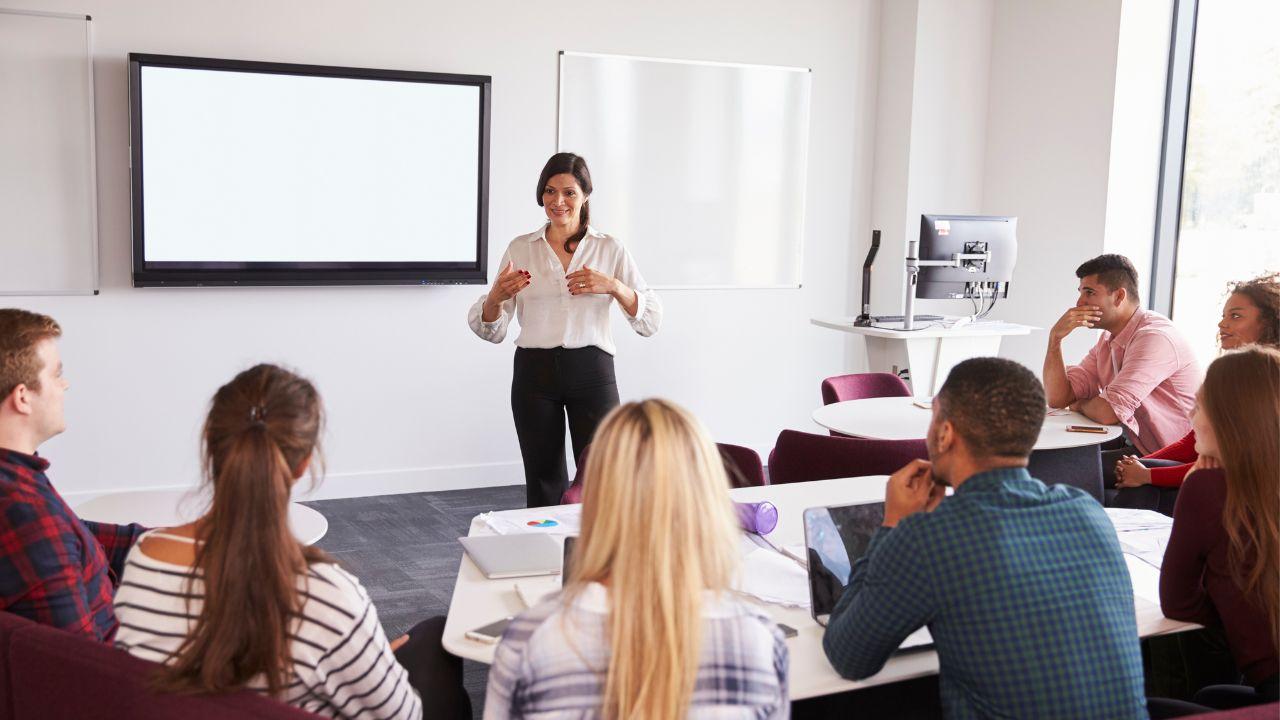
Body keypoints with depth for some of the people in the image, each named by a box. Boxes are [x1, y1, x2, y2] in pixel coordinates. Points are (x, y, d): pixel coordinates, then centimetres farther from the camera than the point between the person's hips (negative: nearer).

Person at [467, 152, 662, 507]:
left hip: (591, 370, -1)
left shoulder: (610, 249, 5)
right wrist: (496, 297, -15)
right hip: (534, 373, 1)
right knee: (543, 484, 7)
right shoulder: (520, 248, 8)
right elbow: (492, 331, 6)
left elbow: (651, 320, -1)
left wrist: (613, 286, -17)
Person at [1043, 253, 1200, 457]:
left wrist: (1080, 404, -4)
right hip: (1138, 447, 8)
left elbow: (1108, 412, -28)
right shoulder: (1108, 340, 9)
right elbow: (1058, 398, 3)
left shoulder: (1155, 336, -21)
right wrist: (1055, 337, -7)